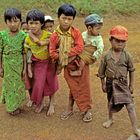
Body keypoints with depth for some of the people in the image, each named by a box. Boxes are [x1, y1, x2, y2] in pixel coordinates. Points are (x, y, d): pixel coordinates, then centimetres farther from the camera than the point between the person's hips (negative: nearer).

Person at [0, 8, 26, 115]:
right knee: (9, 84, 12)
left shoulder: (23, 35, -11)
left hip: (19, 64, 1)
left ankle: (17, 105, 35)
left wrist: (24, 68, -4)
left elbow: (24, 53, -5)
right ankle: (11, 106, 29)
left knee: (19, 84, 14)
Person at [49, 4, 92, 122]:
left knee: (83, 87, 6)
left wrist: (66, 54, -20)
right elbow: (52, 52, -8)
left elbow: (80, 47, -21)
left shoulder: (76, 32, -13)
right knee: (74, 88, 9)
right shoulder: (55, 35, -8)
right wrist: (61, 58, -16)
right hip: (67, 65, 1)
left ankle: (87, 110, 19)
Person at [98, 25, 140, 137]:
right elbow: (102, 72, 1)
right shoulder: (107, 56, -9)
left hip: (123, 83, -1)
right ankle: (110, 119, 46)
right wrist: (103, 84, 5)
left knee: (130, 104, -7)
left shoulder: (127, 56, -10)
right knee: (111, 102, 21)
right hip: (111, 83, 1)